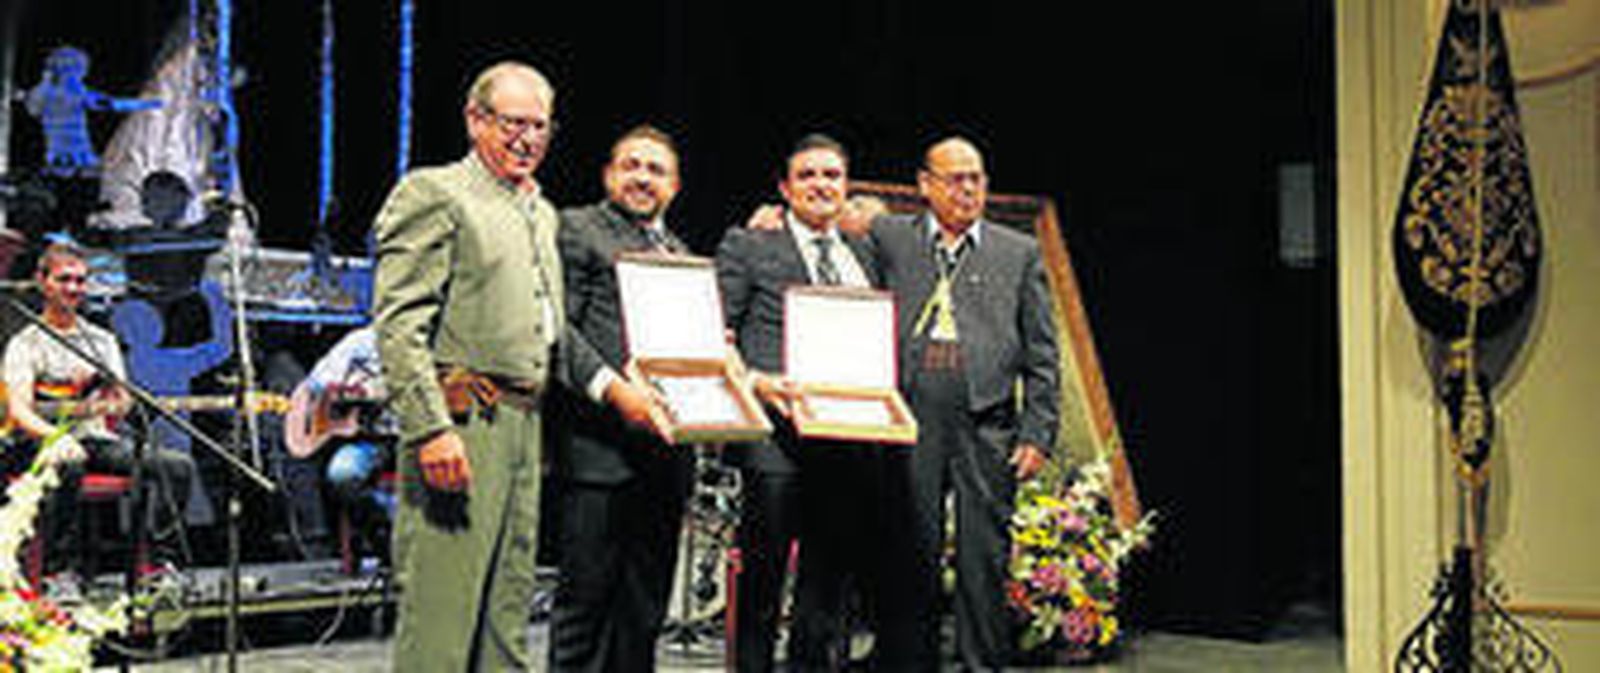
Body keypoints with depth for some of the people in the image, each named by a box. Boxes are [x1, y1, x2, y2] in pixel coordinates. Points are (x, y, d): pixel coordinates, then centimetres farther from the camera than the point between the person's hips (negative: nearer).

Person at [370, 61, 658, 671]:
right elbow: (399, 325, -12)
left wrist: (611, 386, 11)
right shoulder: (433, 193, -3)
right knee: (442, 608, -7)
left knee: (508, 609, 12)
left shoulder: (542, 213, 22)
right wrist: (430, 430, -21)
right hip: (461, 421, -8)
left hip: (524, 426, 8)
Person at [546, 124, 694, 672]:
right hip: (601, 445, -7)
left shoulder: (682, 254, 24)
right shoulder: (576, 229, 3)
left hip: (666, 450, 7)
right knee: (586, 598, -4)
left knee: (645, 608, 10)